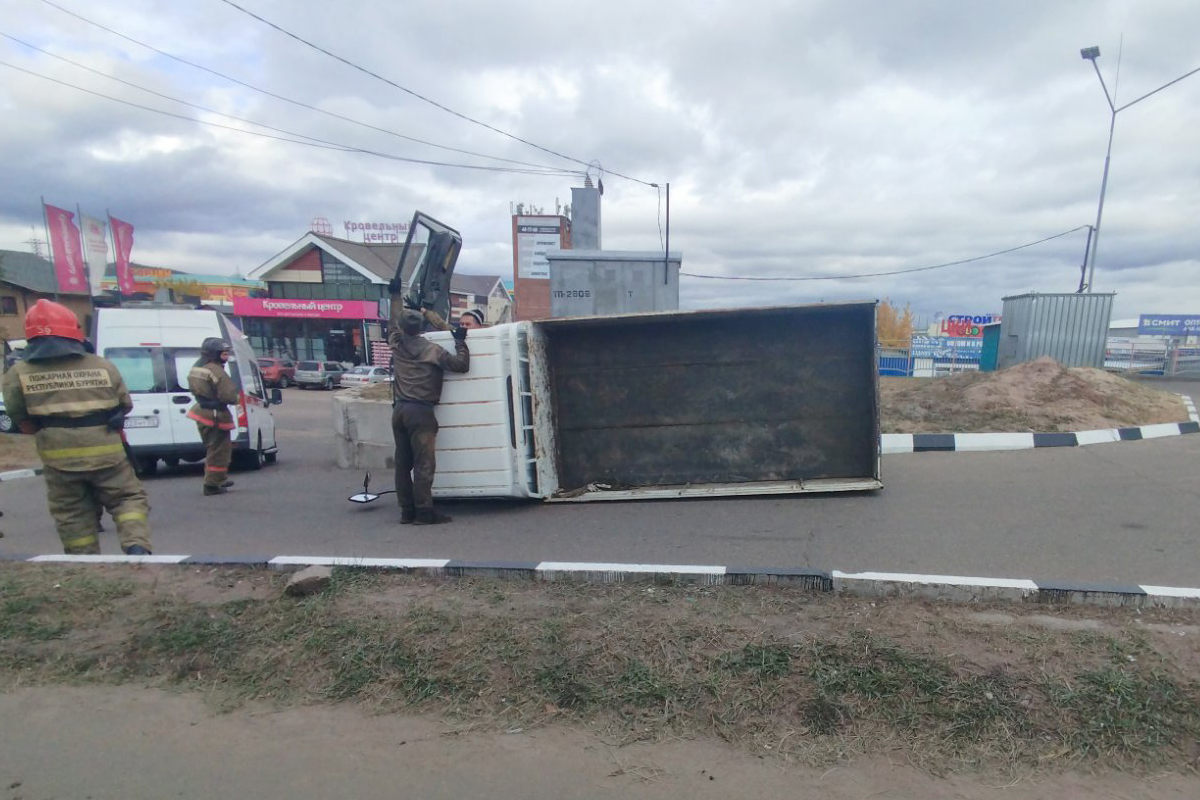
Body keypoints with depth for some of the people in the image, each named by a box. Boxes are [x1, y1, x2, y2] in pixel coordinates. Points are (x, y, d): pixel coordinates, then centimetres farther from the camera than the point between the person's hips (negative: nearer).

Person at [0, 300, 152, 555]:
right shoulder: (103, 366, -2)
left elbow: (23, 421, 3)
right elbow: (125, 405, 7)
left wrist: (51, 432, 19)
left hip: (59, 458, 1)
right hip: (106, 452, -1)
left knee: (72, 515, 14)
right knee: (128, 498, 10)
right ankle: (136, 547, -11)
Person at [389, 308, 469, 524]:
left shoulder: (396, 344, 9)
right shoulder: (432, 350, -5)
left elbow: (393, 330, 33)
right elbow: (461, 364, -6)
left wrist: (407, 315, 35)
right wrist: (460, 341, 5)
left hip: (399, 409, 6)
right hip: (420, 411, -6)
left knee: (402, 463, 9)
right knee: (424, 463, -5)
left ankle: (407, 511, 14)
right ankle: (424, 512, -6)